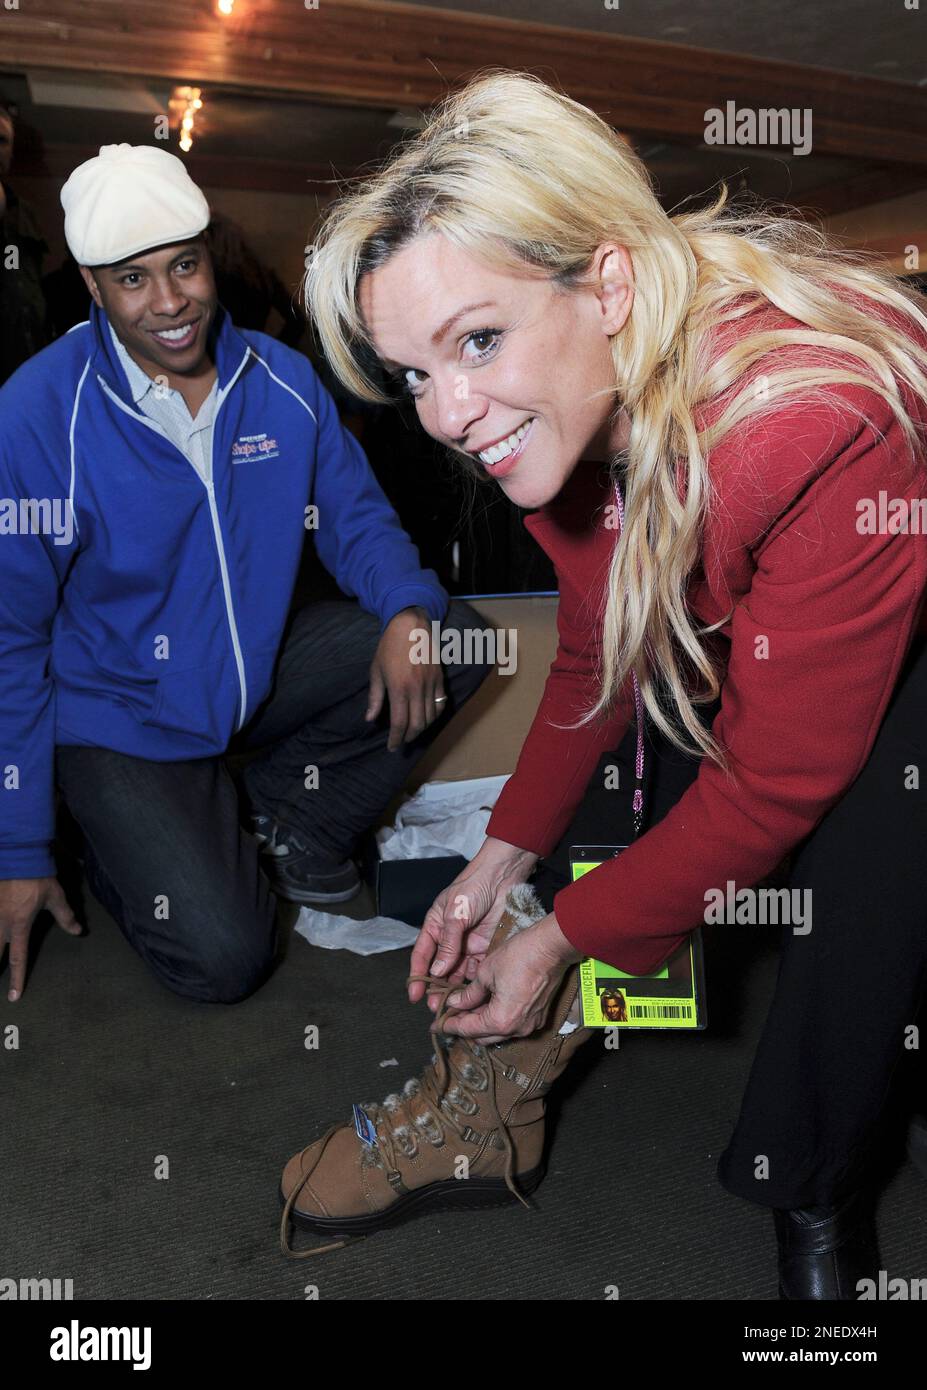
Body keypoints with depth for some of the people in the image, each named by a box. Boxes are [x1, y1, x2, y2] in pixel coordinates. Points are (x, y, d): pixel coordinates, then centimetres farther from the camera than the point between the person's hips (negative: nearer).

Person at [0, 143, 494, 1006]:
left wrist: (408, 612, -21)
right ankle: (120, 848, 16)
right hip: (123, 716, -5)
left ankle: (285, 817, 7)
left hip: (261, 670, 5)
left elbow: (355, 516, 4)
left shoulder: (281, 380, -6)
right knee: (222, 959, -19)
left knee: (455, 641, -10)